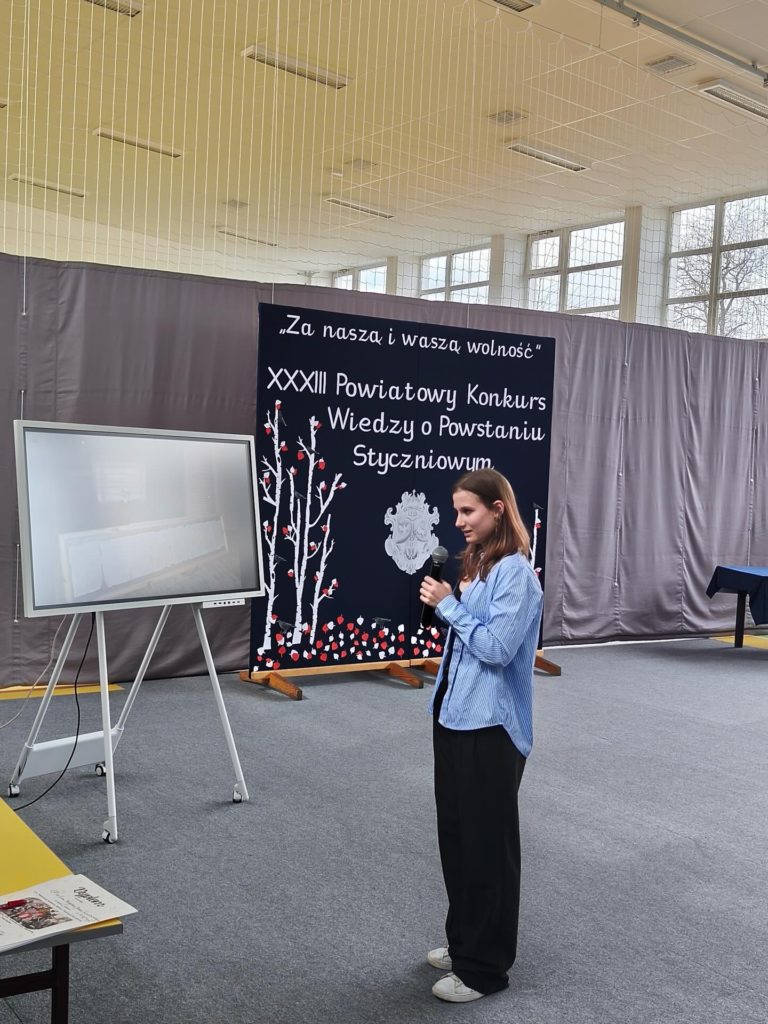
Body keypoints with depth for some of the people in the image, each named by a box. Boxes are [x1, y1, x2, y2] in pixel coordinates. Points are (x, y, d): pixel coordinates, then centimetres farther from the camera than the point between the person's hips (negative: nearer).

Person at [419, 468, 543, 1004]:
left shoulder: (514, 571, -17)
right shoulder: (476, 562, 10)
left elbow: (497, 647, -22)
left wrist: (449, 604, -17)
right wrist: (446, 602, 5)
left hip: (490, 725, -9)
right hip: (456, 715, 9)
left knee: (486, 844, 4)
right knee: (454, 833, 19)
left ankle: (485, 967, 19)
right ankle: (464, 941, 36)